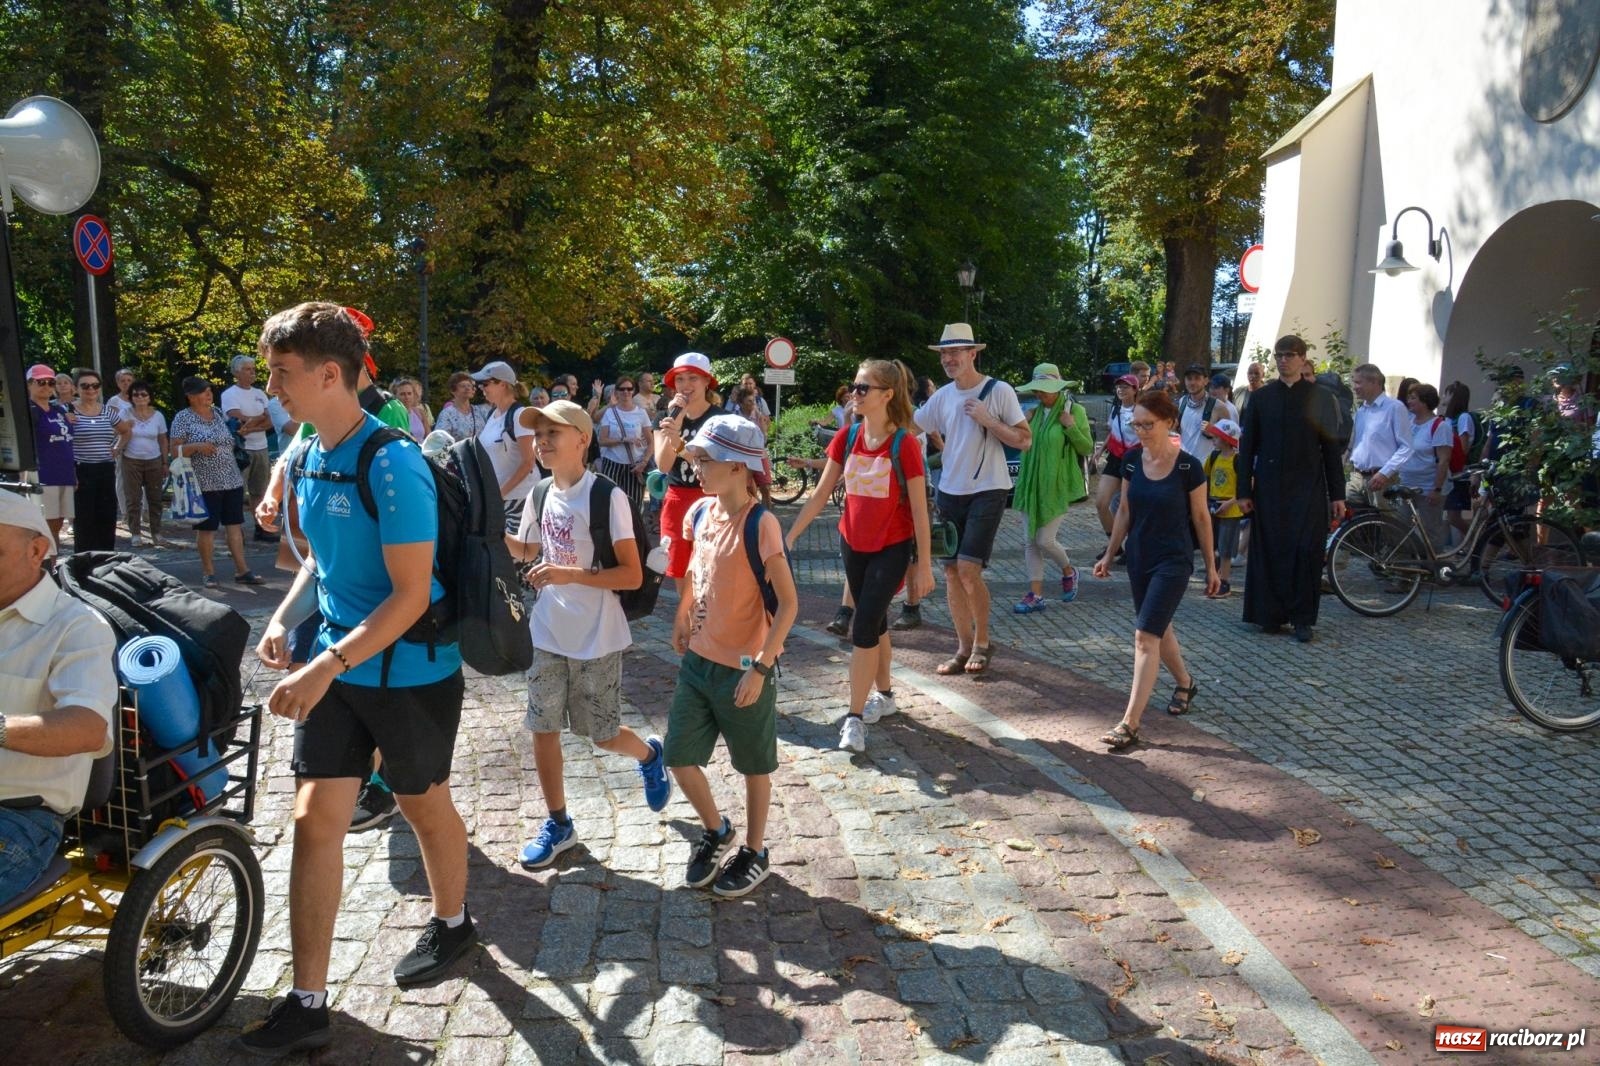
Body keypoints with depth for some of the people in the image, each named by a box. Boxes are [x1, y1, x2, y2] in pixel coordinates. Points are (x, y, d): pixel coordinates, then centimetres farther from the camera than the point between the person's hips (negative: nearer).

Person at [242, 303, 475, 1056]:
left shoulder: (391, 464, -23)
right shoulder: (309, 455, 3)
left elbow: (410, 595, -24)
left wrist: (326, 667, -29)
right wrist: (285, 618, 0)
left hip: (410, 672, -6)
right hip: (337, 667, 7)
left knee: (424, 805, 15)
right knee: (314, 818, 4)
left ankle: (451, 924, 42)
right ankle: (308, 1002, 14)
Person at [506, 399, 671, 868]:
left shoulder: (607, 496, -18)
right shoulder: (540, 494, 2)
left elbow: (633, 575, -19)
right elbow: (526, 551, 19)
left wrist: (570, 574, -28)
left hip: (596, 638, -6)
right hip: (547, 634, 6)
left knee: (603, 735, 7)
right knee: (542, 729, 8)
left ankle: (649, 753, 40)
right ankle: (558, 824, 25)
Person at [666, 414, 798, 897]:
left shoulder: (760, 525, -21)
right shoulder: (700, 512, -1)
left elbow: (788, 603, -20)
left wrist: (759, 667, -21)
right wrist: (681, 616, 18)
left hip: (743, 669, -6)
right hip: (698, 660, 7)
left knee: (754, 765, 13)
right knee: (680, 759, 12)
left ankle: (755, 852, 34)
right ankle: (716, 831, 38)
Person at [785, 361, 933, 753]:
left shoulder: (904, 445, -17)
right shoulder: (846, 438, -3)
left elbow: (919, 511, -13)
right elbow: (820, 494, 2)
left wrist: (924, 566, -12)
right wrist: (789, 537, 0)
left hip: (892, 548, -5)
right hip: (853, 544, 5)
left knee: (864, 626, -11)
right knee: (874, 621, 18)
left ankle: (854, 717, -3)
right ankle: (884, 694, 36)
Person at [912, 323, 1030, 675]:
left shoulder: (999, 391, -7)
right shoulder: (943, 396, 6)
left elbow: (1024, 440, -7)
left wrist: (988, 420, -17)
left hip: (987, 491, -5)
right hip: (950, 491, 6)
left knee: (969, 569, -12)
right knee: (951, 570, 6)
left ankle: (982, 642, 9)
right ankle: (964, 646, 18)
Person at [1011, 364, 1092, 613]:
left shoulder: (1074, 410, -7)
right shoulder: (1036, 412, 9)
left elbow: (1087, 448, -4)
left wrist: (1072, 427, -19)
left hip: (1058, 486, -6)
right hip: (1032, 485, 6)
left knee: (1045, 540, -7)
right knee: (1031, 541, 3)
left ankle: (1069, 572, 23)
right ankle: (1036, 595, 9)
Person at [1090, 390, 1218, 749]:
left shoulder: (1188, 467, -13)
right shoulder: (1132, 460, 0)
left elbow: (1201, 517, -4)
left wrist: (1211, 566, 2)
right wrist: (1110, 555, 11)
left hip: (1173, 561, -6)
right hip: (1139, 558, 6)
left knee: (1146, 635, -13)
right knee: (1159, 629, 20)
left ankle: (1130, 723, -13)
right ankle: (1185, 683, 46)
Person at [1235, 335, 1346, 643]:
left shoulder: (1320, 397, 4)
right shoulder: (1261, 397, 7)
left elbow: (1331, 447, 4)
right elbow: (1247, 446, 7)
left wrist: (1337, 495, 1)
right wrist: (1244, 490, 1)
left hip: (1308, 488, -1)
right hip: (1269, 487, 1)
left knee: (1307, 551, -4)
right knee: (1269, 550, 3)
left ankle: (1303, 619, 6)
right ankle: (1271, 614, 13)